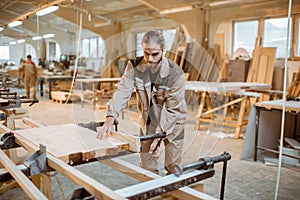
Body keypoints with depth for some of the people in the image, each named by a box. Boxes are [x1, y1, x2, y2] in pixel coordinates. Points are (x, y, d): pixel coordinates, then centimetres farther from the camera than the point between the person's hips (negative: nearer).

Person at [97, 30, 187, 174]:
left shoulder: (176, 74, -23)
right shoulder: (134, 67, -14)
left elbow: (173, 109, -21)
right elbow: (122, 91, -25)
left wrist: (158, 136, -26)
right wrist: (110, 118, -40)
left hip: (172, 124, -2)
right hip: (147, 123, 3)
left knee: (172, 169, 7)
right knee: (147, 168, 14)